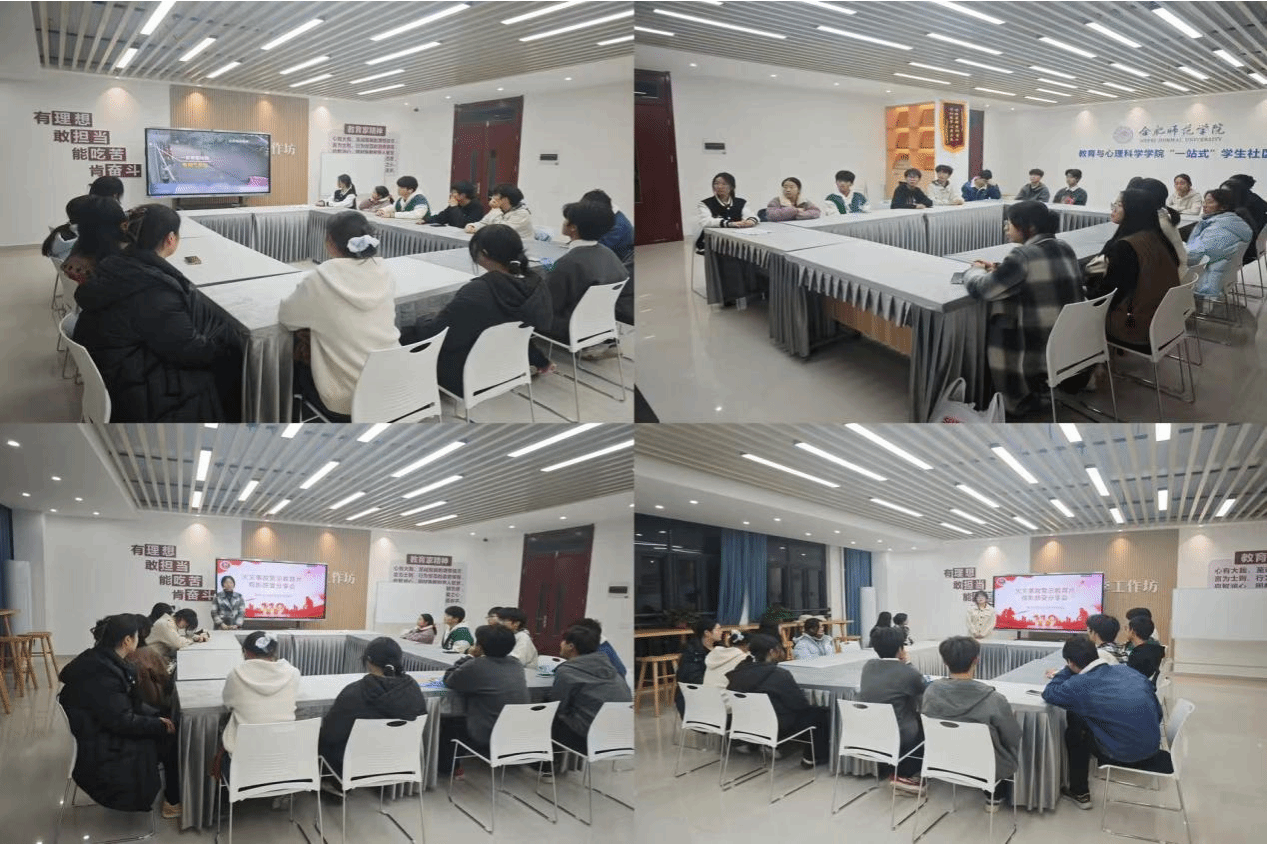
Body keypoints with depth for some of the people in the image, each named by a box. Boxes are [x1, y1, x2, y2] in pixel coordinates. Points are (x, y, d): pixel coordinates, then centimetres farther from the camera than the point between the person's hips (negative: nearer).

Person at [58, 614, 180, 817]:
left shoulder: (101, 659, 2)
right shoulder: (102, 673, -28)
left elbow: (131, 702, 11)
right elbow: (123, 722, -24)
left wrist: (157, 717, 0)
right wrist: (159, 725, -14)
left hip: (105, 730, 9)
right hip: (100, 750, -9)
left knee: (167, 728, 1)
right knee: (171, 737, -8)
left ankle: (173, 795, 11)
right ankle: (173, 802, 8)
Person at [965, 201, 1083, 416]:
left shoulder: (1024, 255, -18)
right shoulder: (1064, 249, 6)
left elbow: (981, 290, -15)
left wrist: (971, 275, 7)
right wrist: (998, 270, 15)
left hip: (1044, 353, -8)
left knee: (994, 326, 12)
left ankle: (1017, 399, 21)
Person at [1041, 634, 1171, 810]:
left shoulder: (1080, 685, -14)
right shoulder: (1128, 671, 2)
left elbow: (1048, 693, 1)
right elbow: (1158, 712, 8)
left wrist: (1068, 671, 6)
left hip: (1122, 755, -6)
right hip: (1152, 748, 6)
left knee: (1073, 732, 22)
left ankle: (1079, 793, 31)